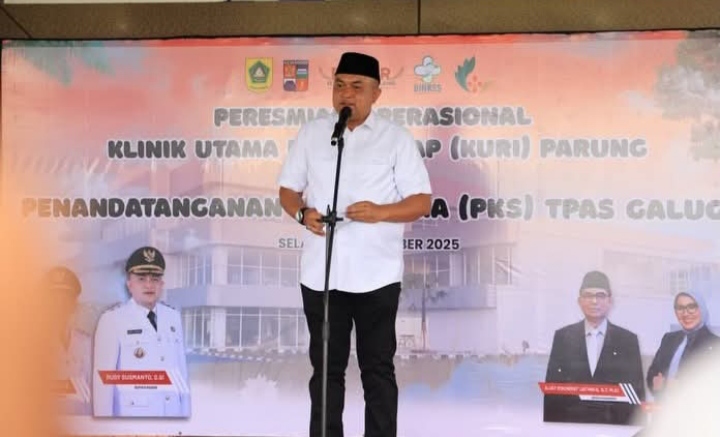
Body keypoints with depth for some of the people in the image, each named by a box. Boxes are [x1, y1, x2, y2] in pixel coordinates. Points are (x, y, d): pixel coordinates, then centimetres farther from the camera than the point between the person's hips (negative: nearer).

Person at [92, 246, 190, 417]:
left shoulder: (173, 317, 7)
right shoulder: (112, 319, -7)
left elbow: (181, 369, 10)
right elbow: (103, 378, -8)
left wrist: (185, 412, 8)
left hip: (172, 412, 4)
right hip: (133, 413, -4)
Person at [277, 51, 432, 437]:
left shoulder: (396, 138, 0)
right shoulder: (310, 134, 7)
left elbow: (422, 202, -2)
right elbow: (287, 190, 12)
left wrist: (381, 211, -20)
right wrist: (303, 213, -10)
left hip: (376, 275, -2)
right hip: (320, 273, 2)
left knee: (378, 368, 7)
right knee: (326, 368, 11)